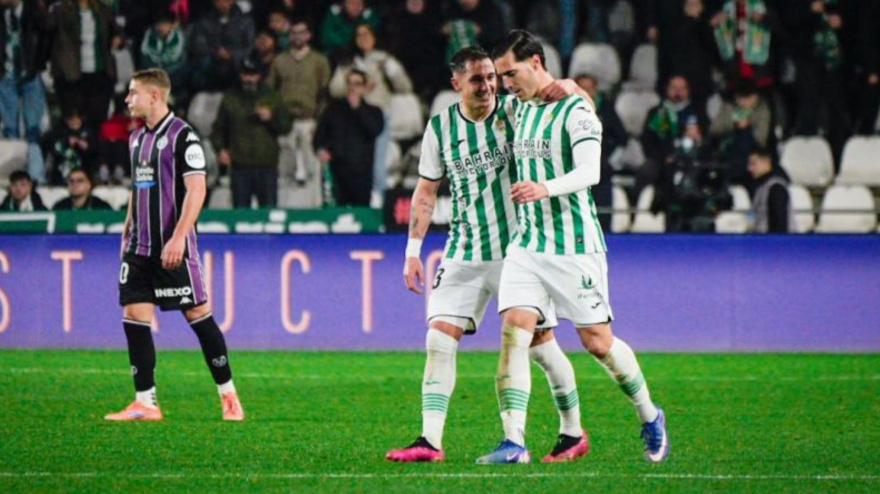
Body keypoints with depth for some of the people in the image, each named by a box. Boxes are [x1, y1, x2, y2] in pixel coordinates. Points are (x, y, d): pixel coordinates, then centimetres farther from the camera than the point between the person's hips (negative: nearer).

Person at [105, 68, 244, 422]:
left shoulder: (182, 136, -11)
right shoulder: (137, 138, 13)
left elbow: (196, 190, -16)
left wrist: (178, 237, -23)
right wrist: (128, 230, 18)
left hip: (172, 248, -7)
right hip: (140, 246, 7)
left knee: (198, 314, -2)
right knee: (133, 316, -1)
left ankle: (228, 395, 8)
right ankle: (145, 403, 2)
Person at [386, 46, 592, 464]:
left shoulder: (516, 110, -5)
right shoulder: (440, 127, 2)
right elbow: (426, 191, 10)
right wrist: (413, 249, 6)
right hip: (464, 253, 3)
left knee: (539, 342, 1)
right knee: (439, 338, -9)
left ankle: (573, 433, 18)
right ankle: (430, 441, -8)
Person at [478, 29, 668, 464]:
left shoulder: (575, 111, -12)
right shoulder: (521, 109, 11)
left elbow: (588, 171, -25)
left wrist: (545, 188, -40)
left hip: (574, 245, -6)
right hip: (526, 244, 6)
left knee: (597, 342, 2)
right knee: (513, 331, -11)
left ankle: (650, 419, 25)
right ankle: (513, 442, -14)